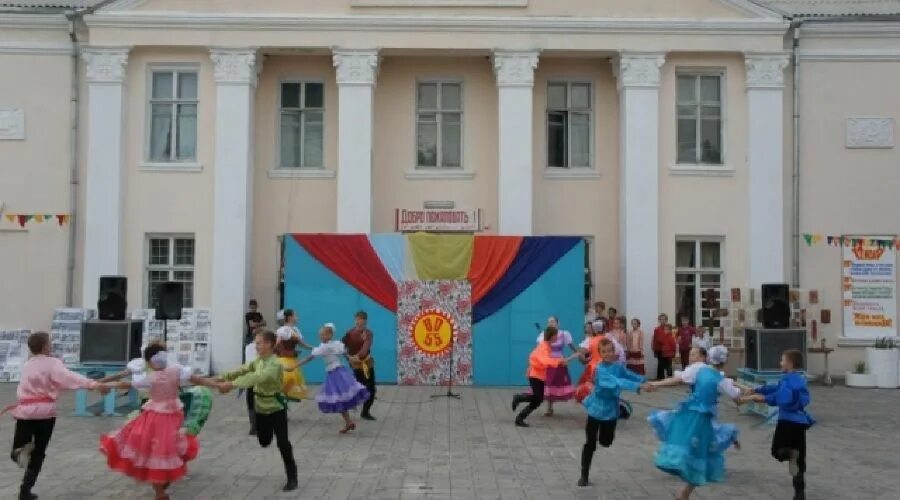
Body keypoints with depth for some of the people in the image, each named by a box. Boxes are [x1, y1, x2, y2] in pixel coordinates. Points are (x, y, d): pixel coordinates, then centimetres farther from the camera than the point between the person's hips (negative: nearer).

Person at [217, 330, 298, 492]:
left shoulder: (274, 364, -24)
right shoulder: (258, 360, 4)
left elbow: (257, 378, -39)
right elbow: (242, 370, -4)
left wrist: (232, 384, -46)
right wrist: (223, 377, -20)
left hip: (276, 408, -8)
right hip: (261, 407, 8)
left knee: (282, 442, -8)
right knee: (264, 442, 18)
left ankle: (292, 477, 2)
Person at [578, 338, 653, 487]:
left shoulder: (618, 367, -6)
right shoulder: (600, 369, -26)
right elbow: (617, 382, -39)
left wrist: (645, 381, -16)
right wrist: (639, 386, -47)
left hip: (611, 410, 5)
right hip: (596, 409, -5)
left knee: (605, 442, 18)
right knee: (590, 444, 1)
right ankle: (584, 476, 16)